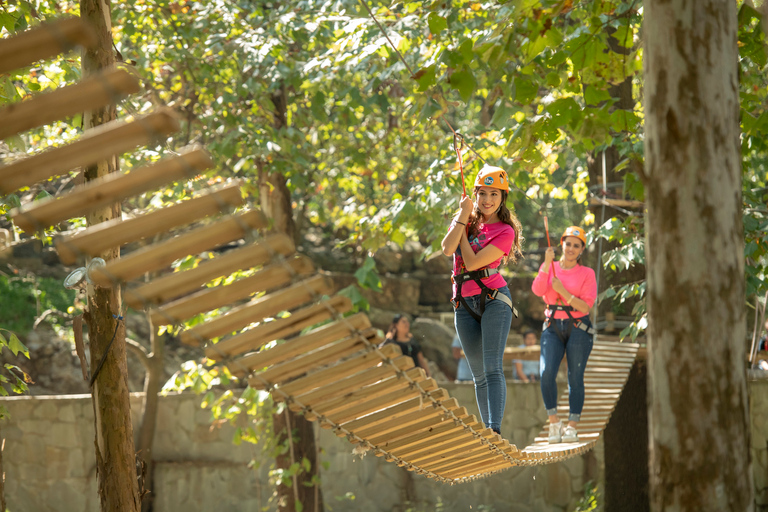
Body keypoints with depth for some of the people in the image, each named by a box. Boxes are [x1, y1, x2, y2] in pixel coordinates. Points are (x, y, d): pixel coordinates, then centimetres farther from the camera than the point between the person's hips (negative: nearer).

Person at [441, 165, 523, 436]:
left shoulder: (506, 231, -3)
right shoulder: (467, 218, 13)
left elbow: (472, 262, -12)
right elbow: (447, 249, -5)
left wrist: (463, 220, -3)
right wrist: (463, 217, -8)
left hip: (493, 298, -5)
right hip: (464, 303, 5)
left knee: (493, 369, -19)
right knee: (479, 376, 6)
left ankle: (495, 431, -30)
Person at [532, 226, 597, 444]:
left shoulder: (587, 274, 3)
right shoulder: (550, 268, 9)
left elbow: (585, 306, -6)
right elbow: (538, 290, -10)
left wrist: (563, 291, -17)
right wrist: (547, 263, -18)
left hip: (578, 329, -1)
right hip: (553, 328, 1)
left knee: (575, 377, -5)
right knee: (547, 373, -16)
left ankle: (572, 427, 0)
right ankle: (554, 422, -7)